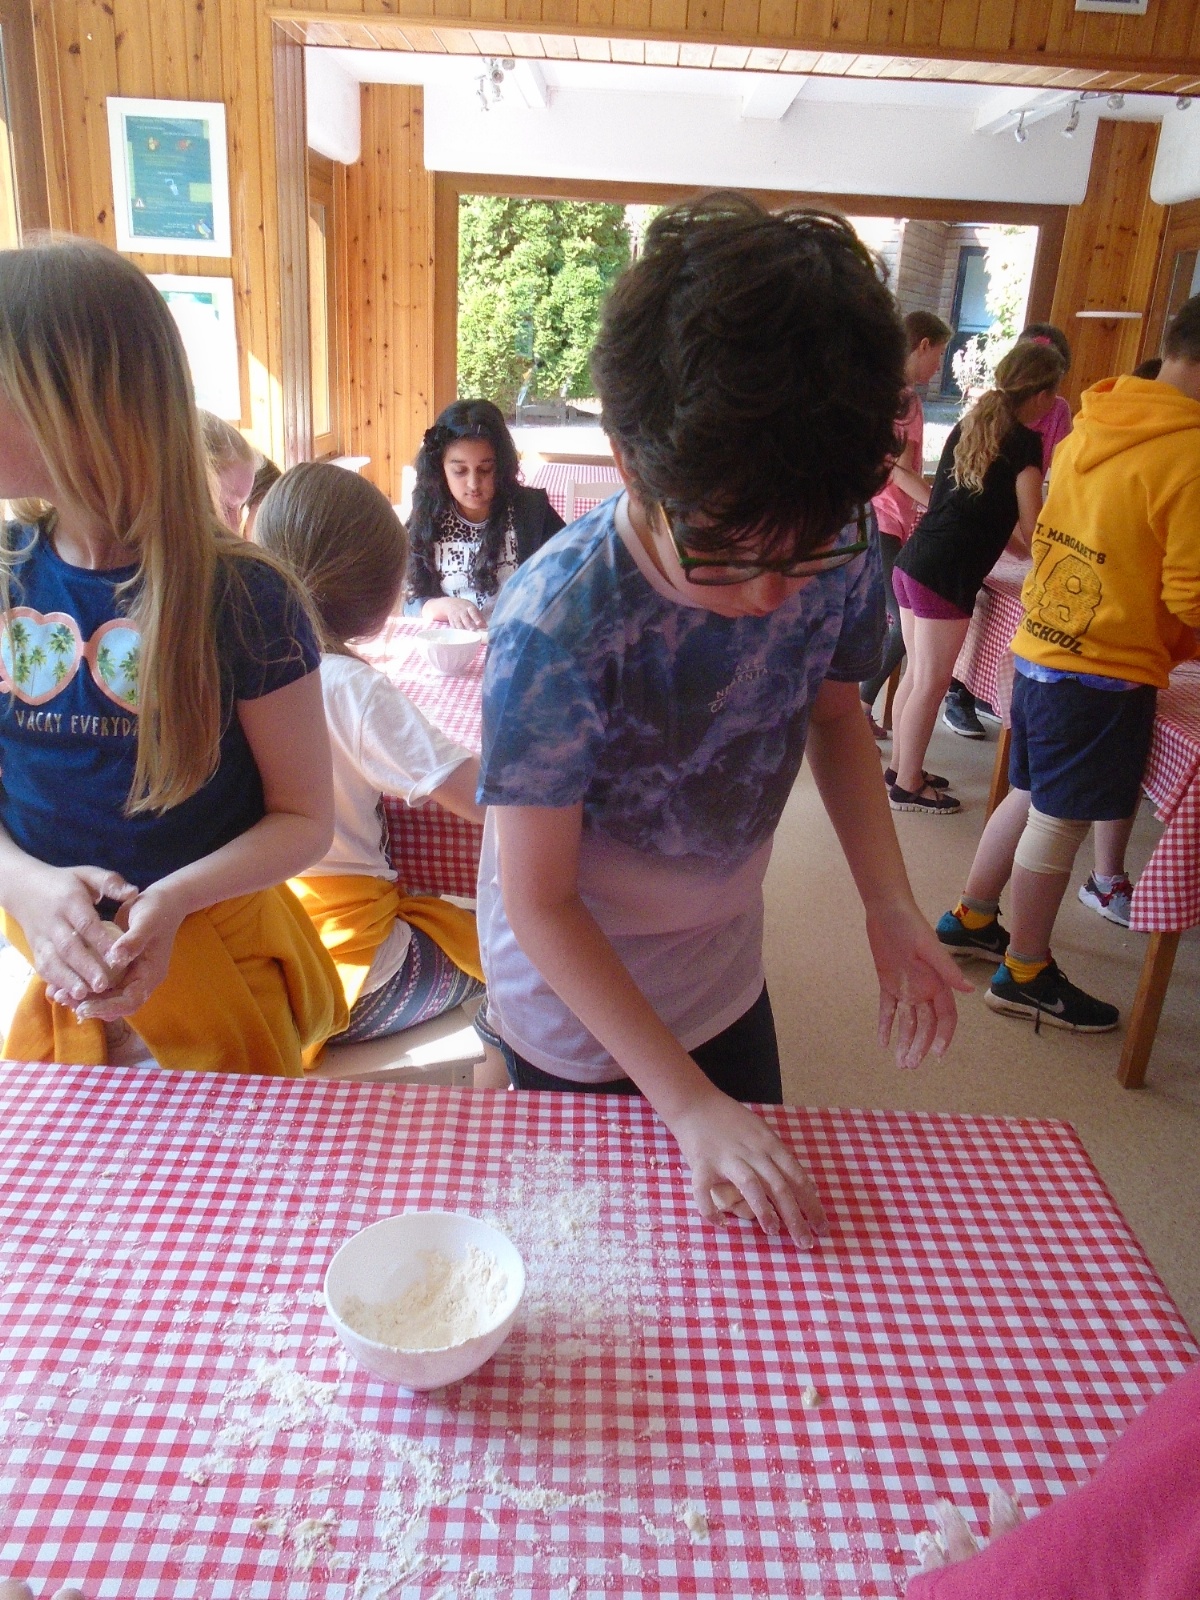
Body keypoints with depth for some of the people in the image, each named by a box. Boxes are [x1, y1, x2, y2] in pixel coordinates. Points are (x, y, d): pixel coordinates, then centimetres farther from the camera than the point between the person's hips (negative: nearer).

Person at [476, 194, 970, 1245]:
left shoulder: (835, 556, -19)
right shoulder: (558, 629, -34)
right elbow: (539, 904, -25)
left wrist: (889, 903, -10)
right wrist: (689, 1105, -25)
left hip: (726, 976, 5)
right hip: (578, 1013, -4)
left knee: (760, 1224, 25)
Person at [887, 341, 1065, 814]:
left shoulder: (969, 426, 15)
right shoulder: (1024, 442, -8)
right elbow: (1031, 529, -6)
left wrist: (1028, 548, 24)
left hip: (912, 562, 8)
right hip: (946, 575, -8)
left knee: (917, 674, 18)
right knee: (932, 683, 3)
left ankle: (899, 767, 29)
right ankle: (908, 786, 14)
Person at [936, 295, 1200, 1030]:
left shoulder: (1088, 431, 5)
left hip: (1040, 651, 7)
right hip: (1107, 673, -7)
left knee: (1030, 797, 22)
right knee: (1060, 821, 5)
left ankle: (972, 917, 37)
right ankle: (1025, 974, 20)